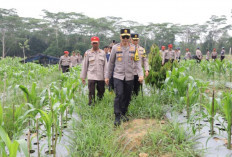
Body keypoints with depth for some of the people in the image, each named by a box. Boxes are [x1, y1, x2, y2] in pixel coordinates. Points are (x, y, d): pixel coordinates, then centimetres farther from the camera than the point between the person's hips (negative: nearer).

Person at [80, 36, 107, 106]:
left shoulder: (103, 53, 5)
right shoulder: (88, 53, 1)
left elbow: (105, 65, 6)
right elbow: (84, 65, 4)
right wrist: (83, 77, 4)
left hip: (101, 76, 2)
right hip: (91, 76, -2)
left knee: (101, 91, 11)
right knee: (91, 92, -5)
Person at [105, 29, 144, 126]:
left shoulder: (134, 48, 3)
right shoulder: (115, 47, 0)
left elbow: (137, 62, 3)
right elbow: (111, 63, 6)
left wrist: (141, 74, -11)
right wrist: (107, 76, 8)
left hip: (129, 77, 2)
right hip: (118, 76, -2)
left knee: (127, 97, 9)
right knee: (119, 95, -13)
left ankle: (123, 114, 28)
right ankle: (117, 118, -5)